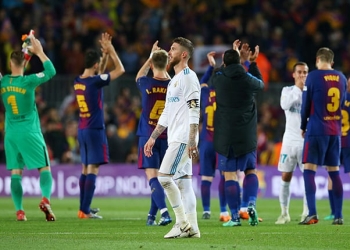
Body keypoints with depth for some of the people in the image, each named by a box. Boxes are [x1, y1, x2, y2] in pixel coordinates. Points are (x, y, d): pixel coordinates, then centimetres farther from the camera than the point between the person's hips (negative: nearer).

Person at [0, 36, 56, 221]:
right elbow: (51, 71, -6)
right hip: (30, 132, -4)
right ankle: (45, 199, -21)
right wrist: (39, 52, 0)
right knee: (44, 168, 2)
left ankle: (19, 211, -6)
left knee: (15, 173, 3)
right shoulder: (28, 81, -11)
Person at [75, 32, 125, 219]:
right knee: (93, 169, -7)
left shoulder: (78, 81, 6)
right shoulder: (95, 82, -16)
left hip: (82, 130, 8)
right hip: (95, 130, -8)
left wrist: (106, 54, 20)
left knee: (85, 168, 14)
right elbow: (120, 70, -8)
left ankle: (83, 208, 17)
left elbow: (98, 74, 26)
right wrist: (110, 50, 0)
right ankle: (85, 211, -12)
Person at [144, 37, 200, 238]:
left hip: (183, 138, -10)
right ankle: (192, 227, 6)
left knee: (164, 176, -13)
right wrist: (153, 137, 22)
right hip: (175, 138, 10)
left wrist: (192, 140, -23)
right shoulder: (174, 80, 20)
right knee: (183, 181, 6)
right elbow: (167, 114, 25)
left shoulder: (188, 77, -10)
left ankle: (183, 222, -9)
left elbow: (194, 110, -17)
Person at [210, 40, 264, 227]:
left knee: (229, 174, 0)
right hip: (247, 134, 1)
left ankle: (235, 216, -3)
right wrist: (253, 63, 30)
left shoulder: (218, 79, -4)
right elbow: (260, 84, 21)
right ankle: (251, 204, -5)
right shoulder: (248, 79, -4)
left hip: (226, 134, -1)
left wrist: (232, 54, 32)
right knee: (250, 170, 17)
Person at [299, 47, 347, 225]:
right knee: (334, 172, 9)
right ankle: (338, 216, 7)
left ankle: (312, 214, -16)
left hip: (316, 130, -5)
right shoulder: (341, 78, 8)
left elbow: (306, 105, -4)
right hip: (335, 131, 5)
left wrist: (303, 126, 10)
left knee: (309, 170, -4)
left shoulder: (313, 77, -8)